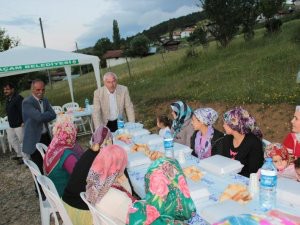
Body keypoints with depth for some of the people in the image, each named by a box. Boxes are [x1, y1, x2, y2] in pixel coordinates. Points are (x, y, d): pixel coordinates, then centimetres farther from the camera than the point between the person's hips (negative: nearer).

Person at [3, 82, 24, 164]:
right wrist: (9, 121, 20)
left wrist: (23, 122, -26)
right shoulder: (7, 99, 12)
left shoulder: (18, 98, -19)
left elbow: (23, 111, -23)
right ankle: (19, 154, 32)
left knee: (22, 140, 0)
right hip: (11, 124, 10)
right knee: (11, 140, 19)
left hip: (19, 124, -10)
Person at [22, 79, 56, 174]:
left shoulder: (45, 100, 8)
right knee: (38, 166, 4)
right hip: (34, 139, -7)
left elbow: (53, 115, -2)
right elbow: (39, 117, -26)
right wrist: (48, 114, -8)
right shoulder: (27, 102, -15)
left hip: (46, 136, 7)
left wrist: (43, 117, -16)